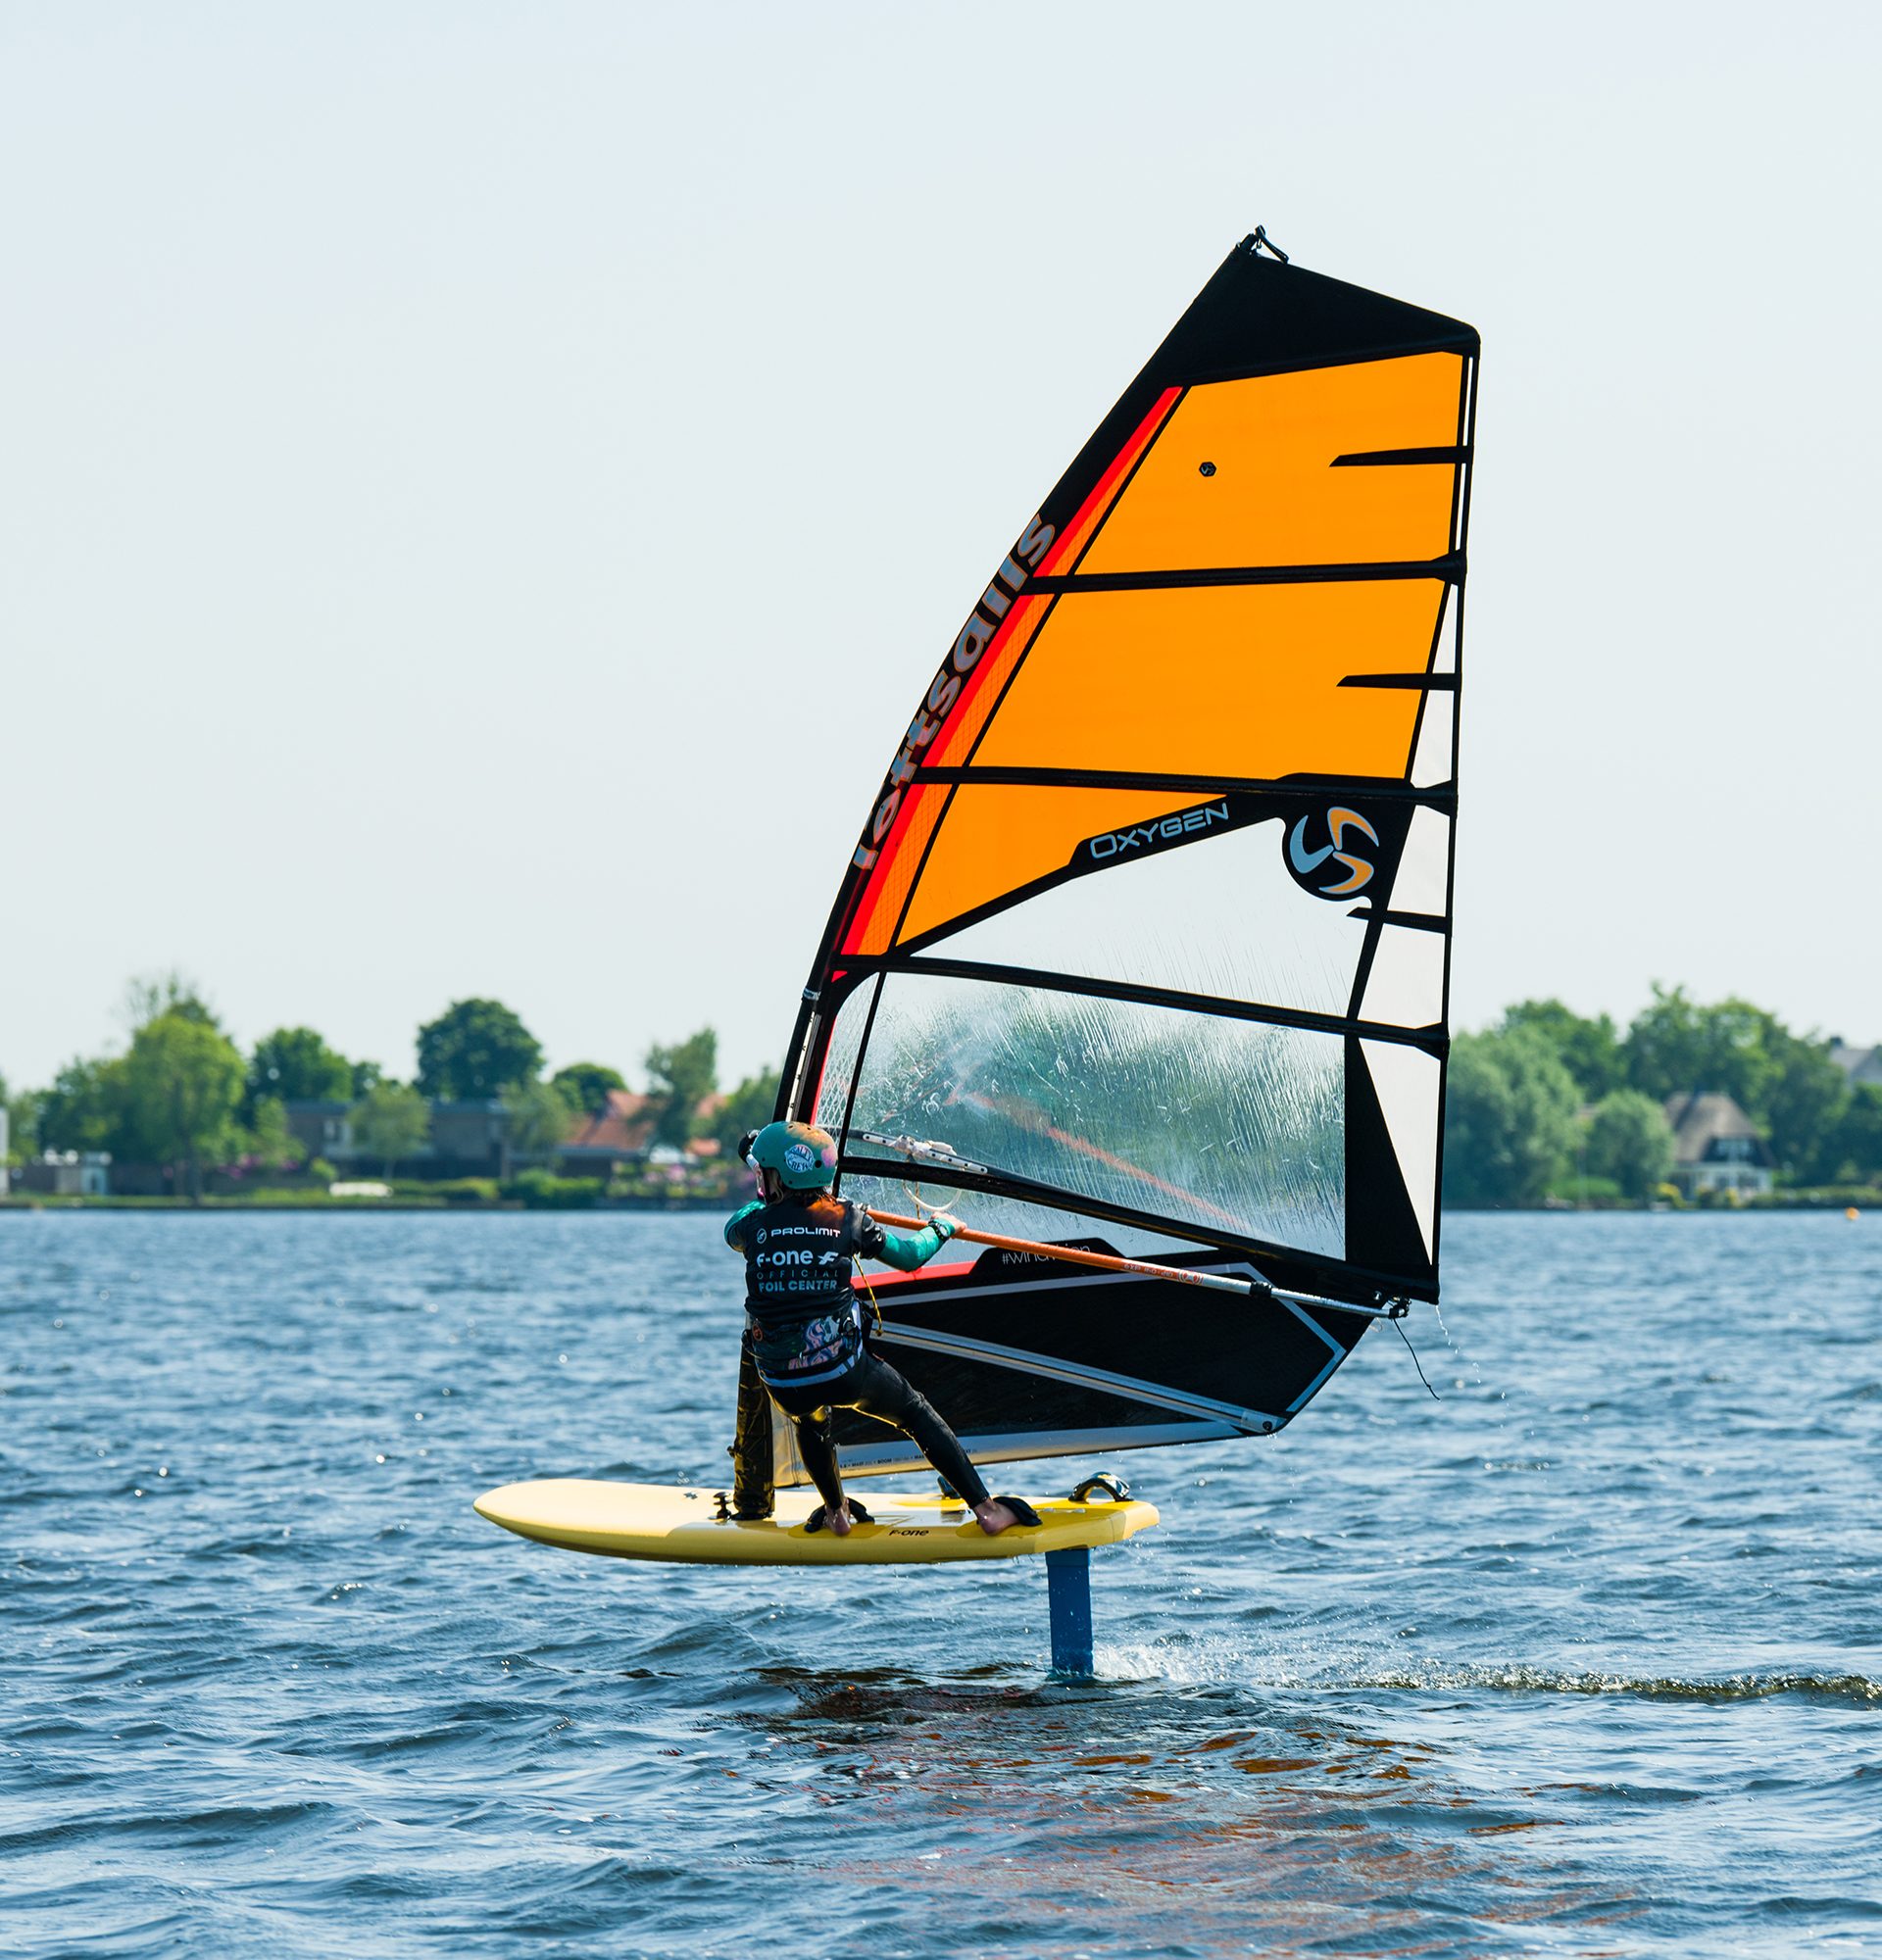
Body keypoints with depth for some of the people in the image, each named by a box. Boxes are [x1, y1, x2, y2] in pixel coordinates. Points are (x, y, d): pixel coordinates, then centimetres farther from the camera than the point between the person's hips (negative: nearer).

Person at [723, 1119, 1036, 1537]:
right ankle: (987, 1509, 15)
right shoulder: (846, 1219, -3)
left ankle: (837, 1511, 39)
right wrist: (941, 1228, 33)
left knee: (808, 1421, 37)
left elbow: (732, 1230, 25)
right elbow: (908, 1256, 12)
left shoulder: (756, 1225, -2)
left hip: (783, 1384, 1)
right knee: (915, 1414, 20)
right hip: (846, 1372, -1)